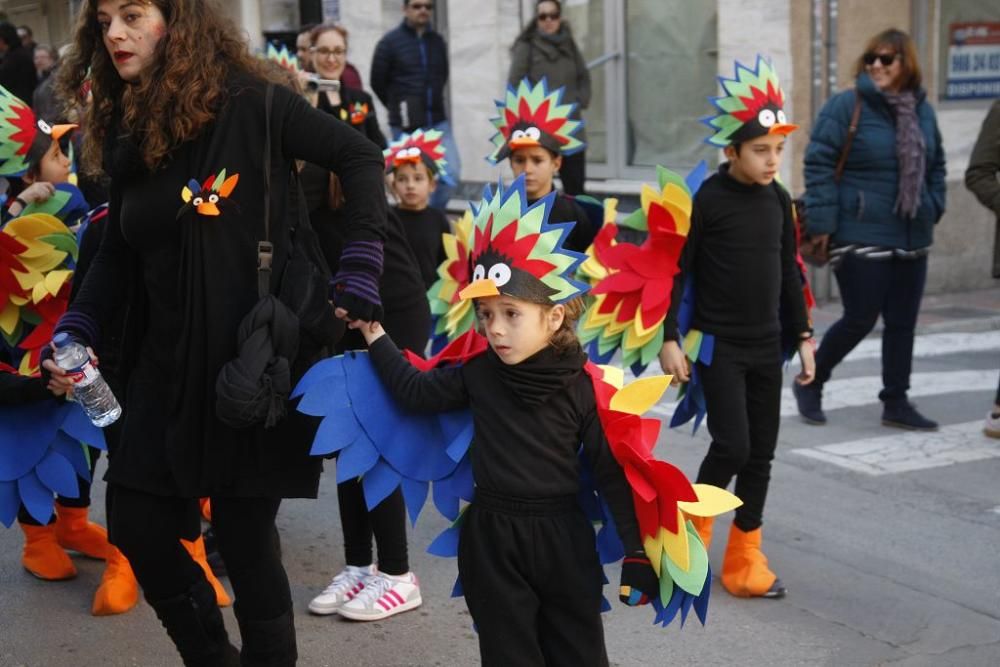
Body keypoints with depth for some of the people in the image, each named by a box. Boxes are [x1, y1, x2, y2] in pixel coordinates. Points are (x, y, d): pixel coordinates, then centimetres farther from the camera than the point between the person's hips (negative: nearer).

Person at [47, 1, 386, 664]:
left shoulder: (247, 101, -10)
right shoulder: (124, 126, 9)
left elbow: (360, 157, -8)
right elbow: (119, 252, 14)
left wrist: (359, 271, -14)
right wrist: (75, 333, 1)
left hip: (255, 356, -7)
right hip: (166, 361, 7)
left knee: (245, 536, 0)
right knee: (137, 528, 8)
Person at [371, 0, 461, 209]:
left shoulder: (438, 41, 8)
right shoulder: (389, 42, -4)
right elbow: (378, 83, 2)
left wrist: (431, 104, 13)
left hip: (438, 123, 4)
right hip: (406, 126, -4)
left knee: (451, 172, -5)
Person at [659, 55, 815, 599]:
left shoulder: (778, 199, 6)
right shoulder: (705, 200, -12)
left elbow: (788, 271, 14)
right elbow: (675, 271, -10)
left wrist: (802, 336, 13)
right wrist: (669, 339, -14)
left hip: (766, 346, 6)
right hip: (717, 345, -6)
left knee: (760, 454, 7)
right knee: (732, 445, -12)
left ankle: (744, 559, 18)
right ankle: (693, 529, 14)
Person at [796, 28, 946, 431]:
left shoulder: (922, 111, 10)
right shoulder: (847, 106, -9)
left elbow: (936, 166, 21)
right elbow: (819, 164, -12)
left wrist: (933, 208, 8)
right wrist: (821, 224, -16)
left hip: (911, 240, 6)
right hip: (861, 238, -6)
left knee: (902, 324, 9)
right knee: (860, 319, -3)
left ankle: (896, 403, 20)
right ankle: (810, 382, 18)